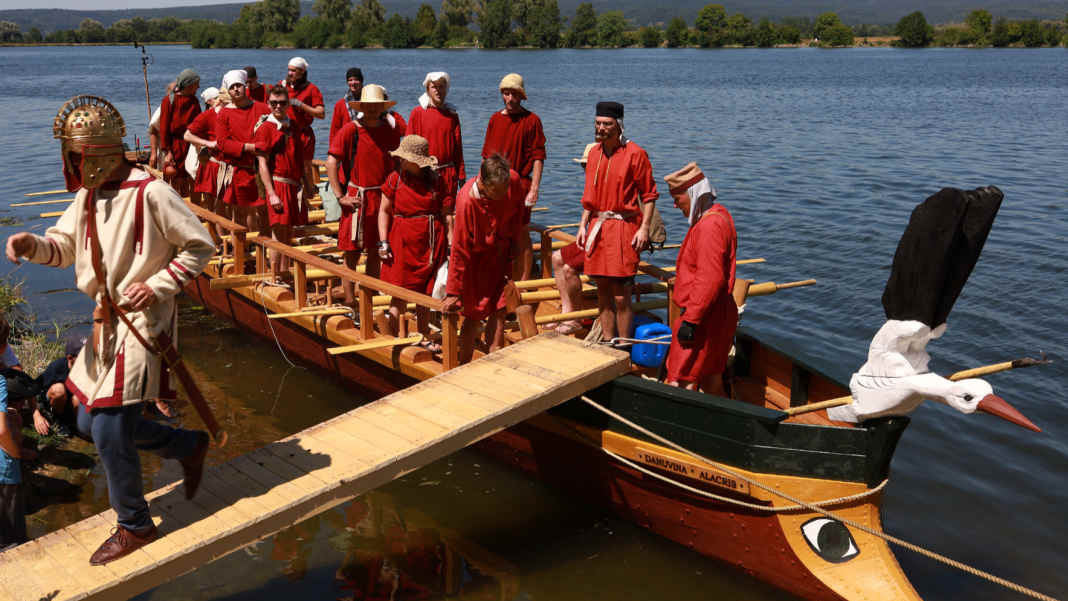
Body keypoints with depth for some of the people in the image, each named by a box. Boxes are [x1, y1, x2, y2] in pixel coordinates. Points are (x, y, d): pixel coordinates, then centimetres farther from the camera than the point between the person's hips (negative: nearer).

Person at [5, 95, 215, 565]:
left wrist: (156, 286, -17)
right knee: (91, 420, 13)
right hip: (107, 320, 9)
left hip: (142, 320, -9)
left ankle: (134, 527, 12)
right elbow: (63, 247, 15)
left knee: (109, 430, -8)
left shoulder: (150, 192, -16)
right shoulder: (89, 195, 9)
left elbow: (200, 247, -11)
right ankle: (189, 446, 30)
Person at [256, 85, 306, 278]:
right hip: (277, 184, -6)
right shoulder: (265, 127, -4)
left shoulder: (293, 127, 14)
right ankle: (275, 279, 0)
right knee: (278, 236, -6)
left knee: (288, 236, 10)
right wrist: (272, 194, -16)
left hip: (294, 186, 6)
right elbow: (262, 165, -9)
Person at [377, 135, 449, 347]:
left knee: (426, 292, 11)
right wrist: (383, 242, -4)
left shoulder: (435, 181, 3)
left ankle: (424, 337, 25)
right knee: (400, 294, -1)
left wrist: (450, 243, 6)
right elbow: (384, 211, 4)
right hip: (402, 242, -2)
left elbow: (445, 213, 9)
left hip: (431, 243, 2)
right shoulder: (395, 179, -1)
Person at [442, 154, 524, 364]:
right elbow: (459, 250, -23)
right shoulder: (467, 200, -31)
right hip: (476, 259, -5)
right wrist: (453, 292, -17)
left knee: (498, 312, 6)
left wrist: (513, 241, 8)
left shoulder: (513, 181, -19)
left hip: (501, 255, 5)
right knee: (474, 316, -1)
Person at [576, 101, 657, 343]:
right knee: (603, 292, 12)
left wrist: (644, 227, -13)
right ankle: (608, 344, 23)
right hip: (598, 227, 6)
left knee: (621, 296, -7)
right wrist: (583, 225, 14)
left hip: (623, 227, -6)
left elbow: (649, 194, -6)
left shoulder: (634, 153, -7)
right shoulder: (594, 153, 12)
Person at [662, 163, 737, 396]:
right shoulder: (718, 214, 12)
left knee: (680, 384, -8)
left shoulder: (710, 226, -21)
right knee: (711, 381, 16)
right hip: (718, 315, 11)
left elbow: (709, 280, -27)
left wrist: (690, 320, -24)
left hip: (705, 318, -11)